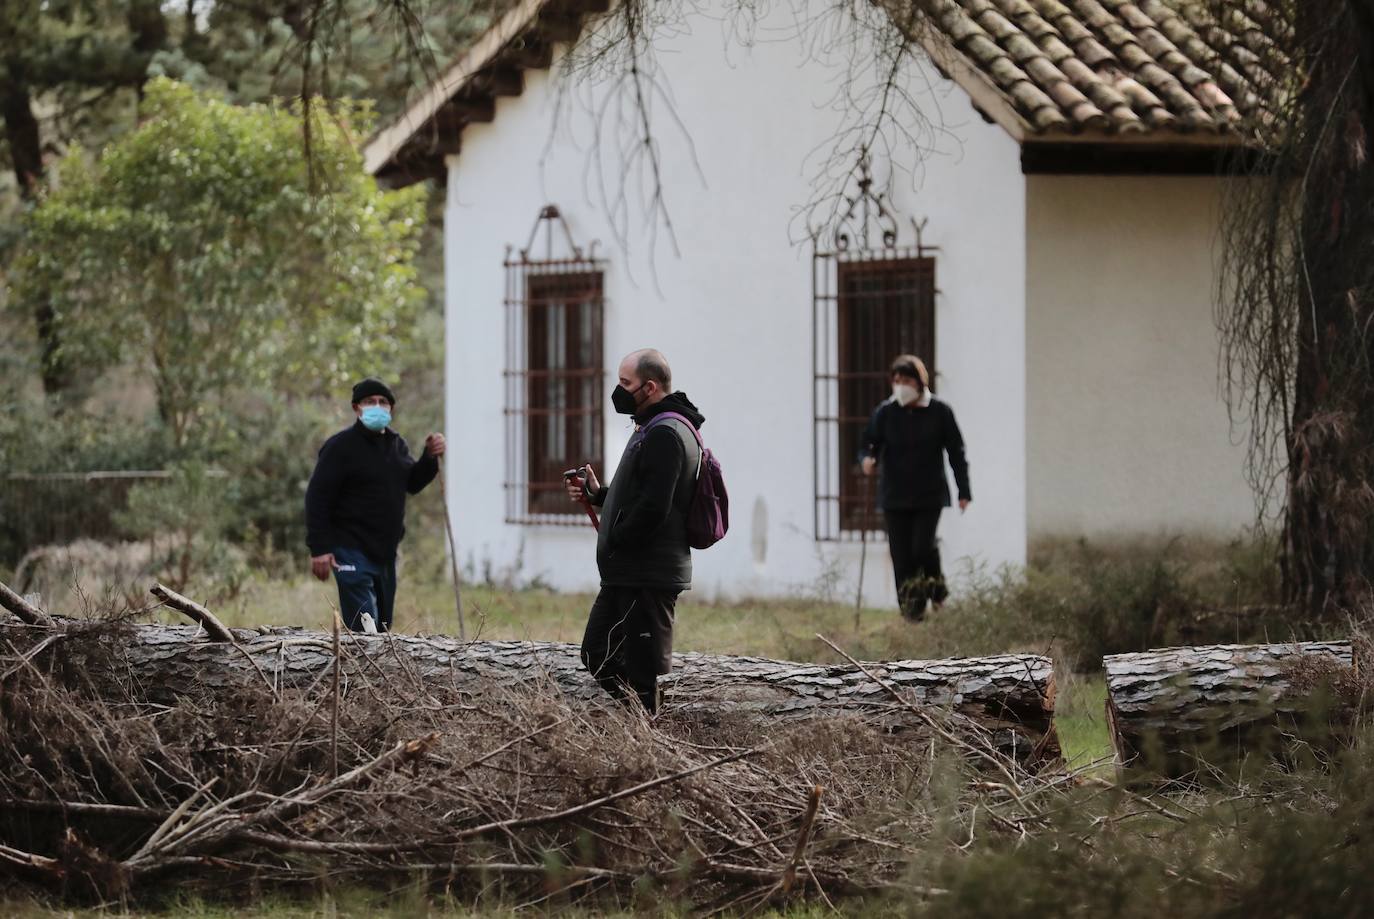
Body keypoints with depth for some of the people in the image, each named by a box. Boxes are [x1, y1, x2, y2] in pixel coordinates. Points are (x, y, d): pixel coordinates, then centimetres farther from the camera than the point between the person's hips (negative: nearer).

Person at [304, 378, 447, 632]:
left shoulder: (396, 445, 14)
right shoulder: (341, 447, -9)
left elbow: (412, 484, 22)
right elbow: (317, 497, -12)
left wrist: (430, 458, 2)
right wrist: (319, 548, -19)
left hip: (386, 553, 8)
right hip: (353, 552, -8)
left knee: (382, 629, 12)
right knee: (363, 629, -17)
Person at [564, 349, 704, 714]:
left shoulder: (664, 434, -17)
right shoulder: (653, 429, 18)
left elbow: (653, 507, -25)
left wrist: (614, 545, -15)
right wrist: (597, 494, 12)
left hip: (647, 578, -11)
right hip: (627, 574, 11)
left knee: (639, 669, -7)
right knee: (596, 656, 15)